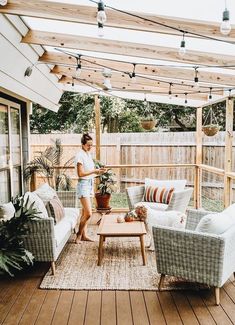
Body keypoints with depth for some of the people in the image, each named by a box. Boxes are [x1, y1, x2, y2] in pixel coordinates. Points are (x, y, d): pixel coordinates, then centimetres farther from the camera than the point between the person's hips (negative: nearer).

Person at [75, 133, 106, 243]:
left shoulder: (88, 154, 13)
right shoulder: (80, 155, -14)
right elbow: (81, 173, -18)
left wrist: (98, 171, 0)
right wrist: (94, 171, -20)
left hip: (90, 184, 9)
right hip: (83, 184, -9)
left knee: (85, 212, 13)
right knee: (88, 213, -11)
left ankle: (84, 235, 20)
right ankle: (79, 235, 5)